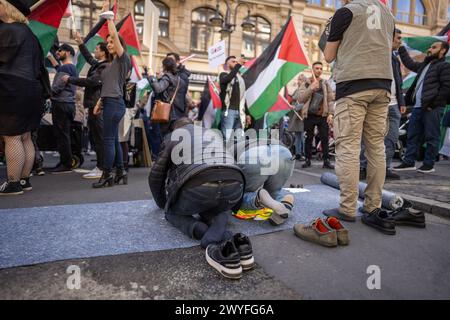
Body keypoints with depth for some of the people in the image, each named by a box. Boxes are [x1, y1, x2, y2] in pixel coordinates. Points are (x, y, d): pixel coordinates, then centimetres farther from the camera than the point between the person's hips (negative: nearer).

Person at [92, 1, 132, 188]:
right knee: (113, 139, 8)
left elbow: (115, 34, -13)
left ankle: (107, 176, -6)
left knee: (108, 140, -10)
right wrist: (99, 103, 16)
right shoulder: (112, 64, 23)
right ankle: (120, 173, 13)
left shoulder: (123, 59, -2)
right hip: (110, 103, 9)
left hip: (115, 103, -9)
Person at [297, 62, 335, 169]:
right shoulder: (306, 83, 7)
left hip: (322, 116, 1)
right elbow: (300, 99, -6)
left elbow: (330, 100, 6)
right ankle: (308, 160, 12)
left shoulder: (325, 84, 11)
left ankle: (326, 161, 1)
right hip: (309, 115, -1)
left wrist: (330, 113, -6)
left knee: (325, 139, -2)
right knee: (308, 139, 3)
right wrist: (311, 88, -16)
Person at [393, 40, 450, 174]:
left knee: (431, 137, -2)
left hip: (432, 109, -8)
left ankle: (429, 164, 4)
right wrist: (401, 47, 36)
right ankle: (409, 162, 12)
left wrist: (432, 103, -15)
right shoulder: (424, 65, 23)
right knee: (412, 136, 7)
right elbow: (409, 63, 38)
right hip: (418, 106, 8)